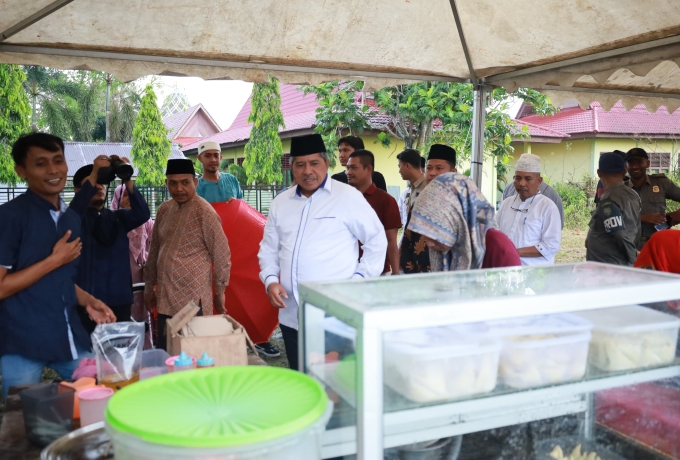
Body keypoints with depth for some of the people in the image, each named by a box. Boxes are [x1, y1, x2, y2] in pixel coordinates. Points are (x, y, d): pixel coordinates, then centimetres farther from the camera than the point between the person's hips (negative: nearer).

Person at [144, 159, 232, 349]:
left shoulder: (204, 212, -12)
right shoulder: (164, 210, 8)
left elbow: (222, 255, -8)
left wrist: (219, 291, -2)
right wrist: (149, 286, 19)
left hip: (193, 300, -6)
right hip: (165, 299, 7)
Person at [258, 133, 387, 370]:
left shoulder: (348, 197, -4)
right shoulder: (281, 202, 12)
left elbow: (376, 240, 0)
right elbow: (269, 248, 19)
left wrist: (359, 280, -7)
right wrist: (270, 279, 3)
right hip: (291, 315, 5)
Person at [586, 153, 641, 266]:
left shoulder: (609, 201, -20)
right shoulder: (632, 195, 7)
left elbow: (621, 236, -22)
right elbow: (636, 231, 12)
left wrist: (633, 260, -7)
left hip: (607, 267, -8)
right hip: (624, 265, 8)